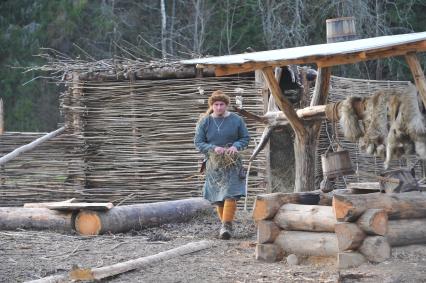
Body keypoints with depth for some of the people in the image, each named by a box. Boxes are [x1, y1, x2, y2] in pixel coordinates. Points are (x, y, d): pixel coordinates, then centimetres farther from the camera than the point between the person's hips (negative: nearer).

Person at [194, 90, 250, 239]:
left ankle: (226, 226, -15)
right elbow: (198, 142, -2)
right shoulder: (204, 122, 0)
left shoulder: (236, 120, 0)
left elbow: (246, 138, 6)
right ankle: (225, 224, 20)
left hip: (232, 162, -2)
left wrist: (236, 146, -15)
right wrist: (213, 148, -18)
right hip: (214, 163, 2)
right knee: (217, 196, 5)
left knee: (230, 194, -14)